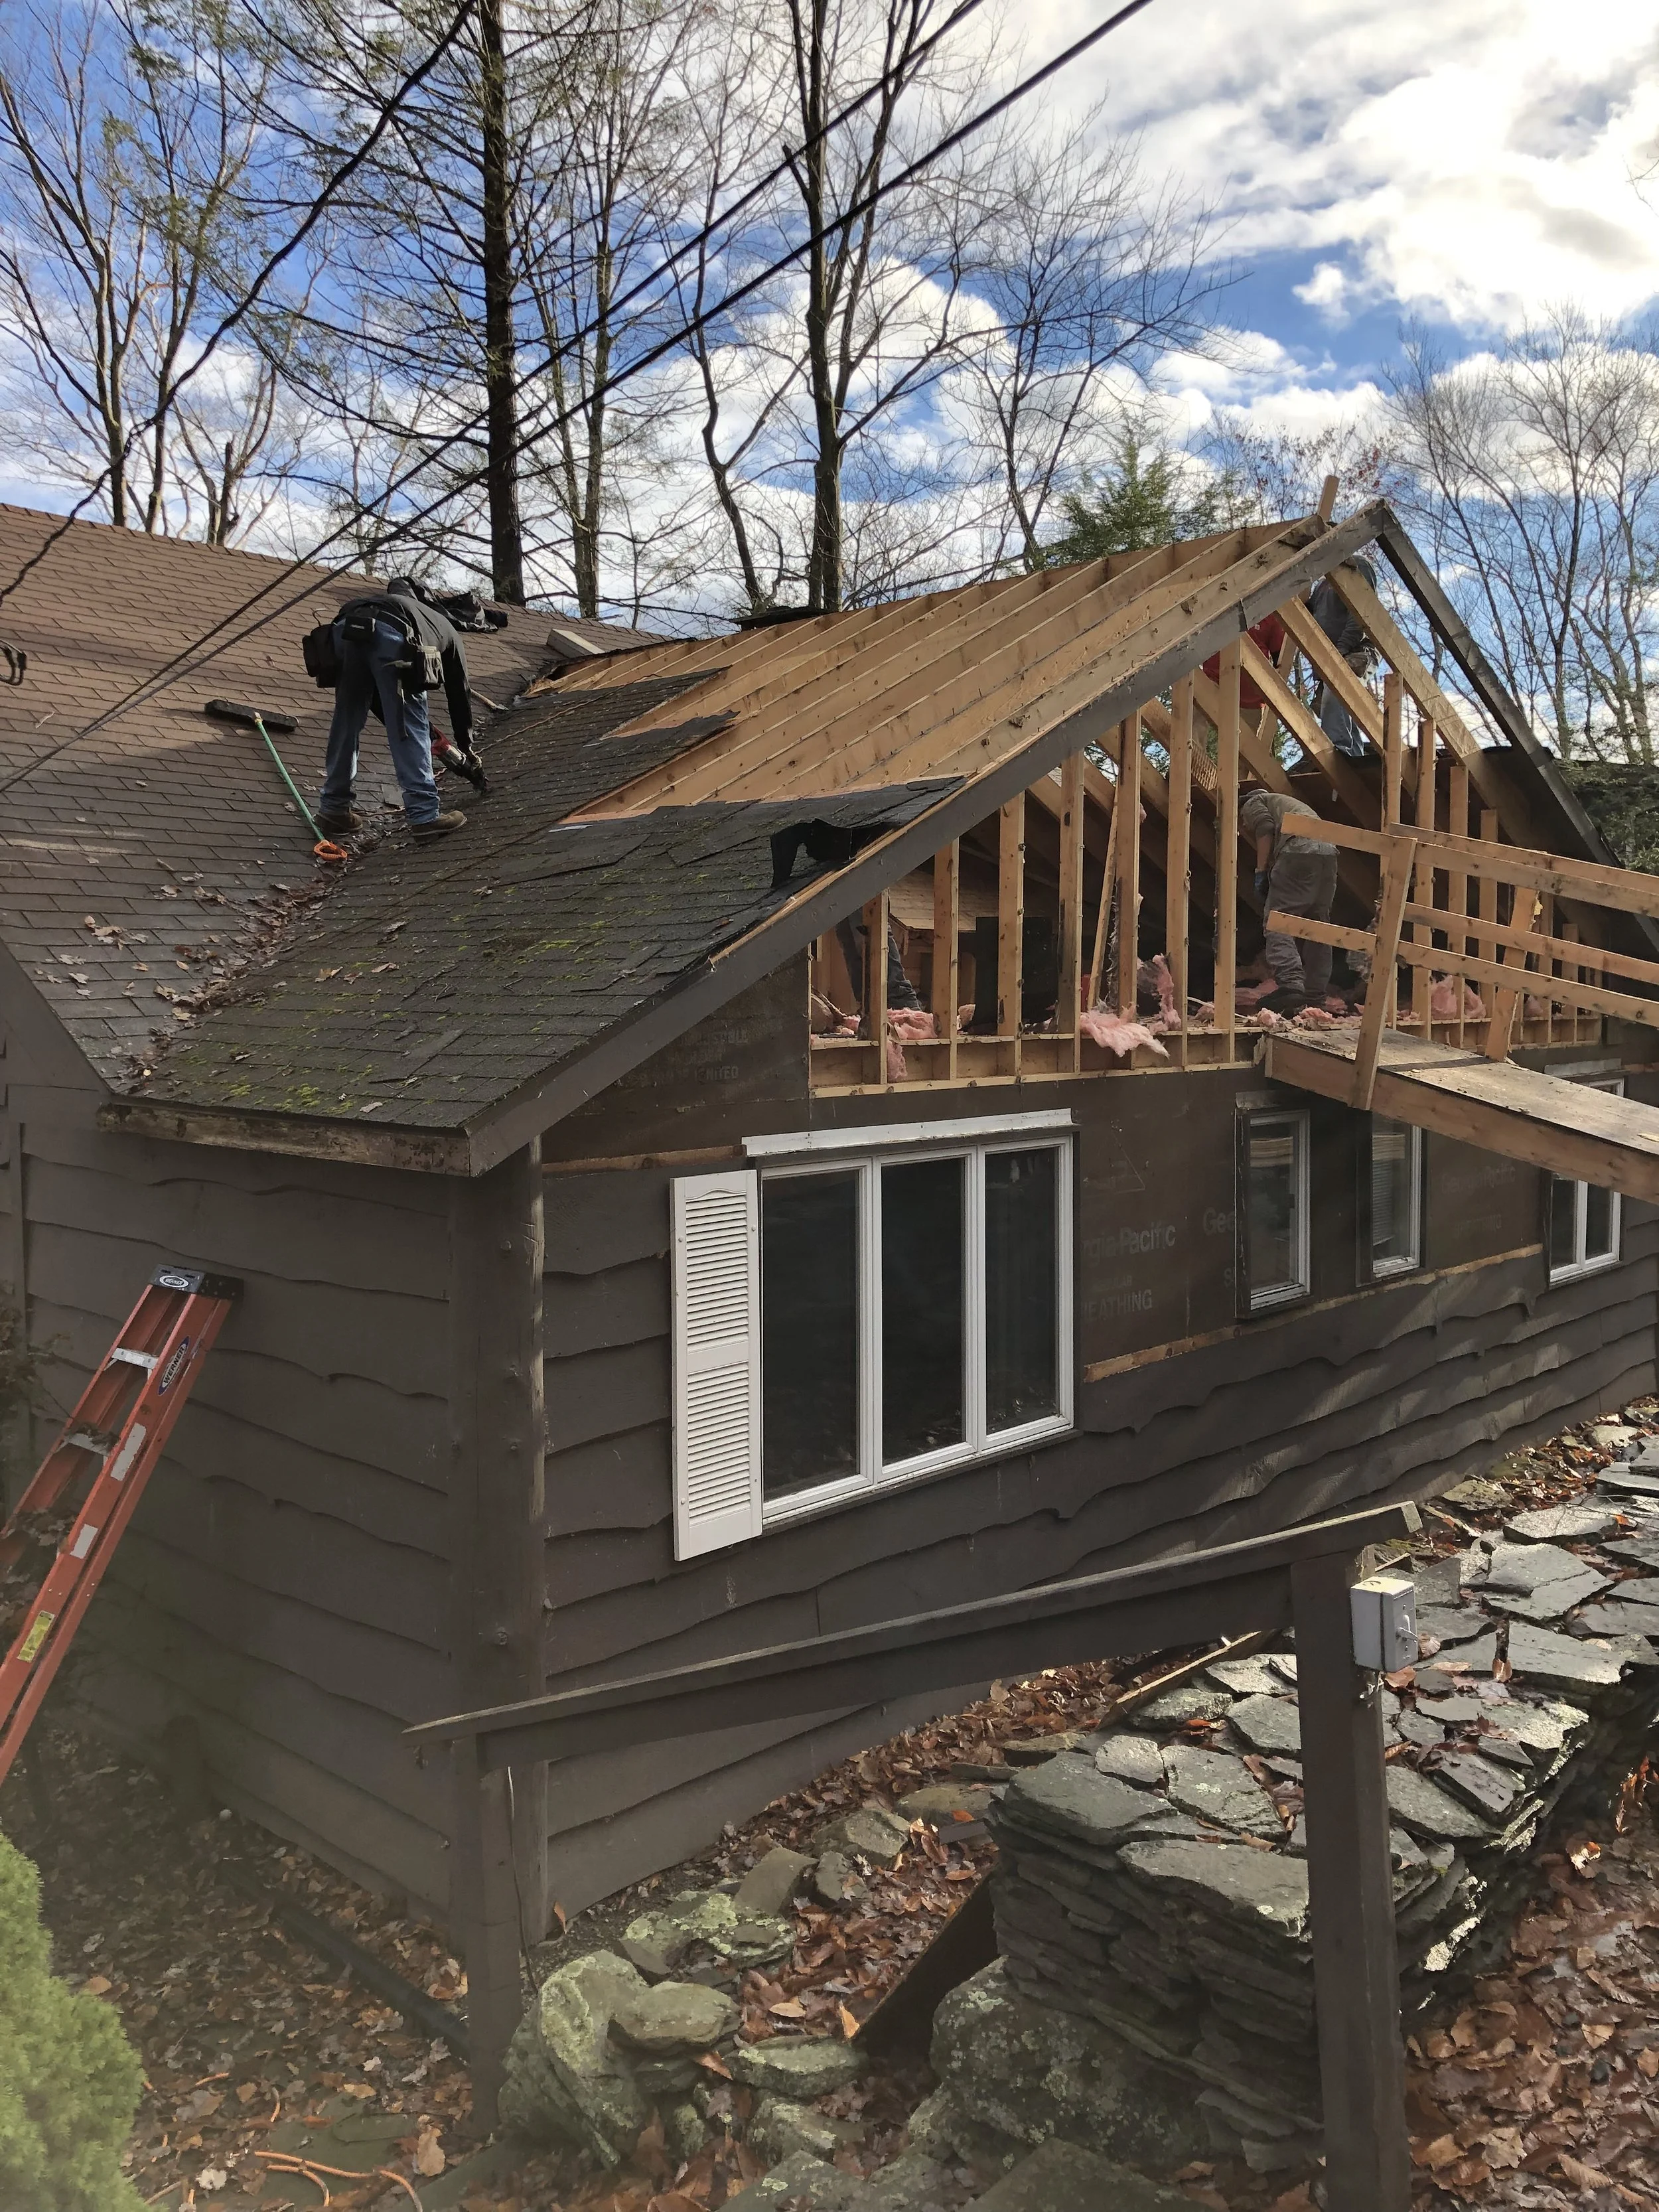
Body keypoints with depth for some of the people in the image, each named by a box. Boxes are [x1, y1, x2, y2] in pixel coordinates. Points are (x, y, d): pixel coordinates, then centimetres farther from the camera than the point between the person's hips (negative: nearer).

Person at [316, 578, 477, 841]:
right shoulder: (448, 631, 35)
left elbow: (380, 696, 44)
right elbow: (459, 693, 36)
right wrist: (467, 747, 48)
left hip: (346, 628, 5)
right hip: (390, 635, -5)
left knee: (347, 722, 18)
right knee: (411, 730, 3)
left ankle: (333, 809, 24)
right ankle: (425, 817, 0)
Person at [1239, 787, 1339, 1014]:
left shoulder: (1252, 804, 23)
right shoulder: (1289, 804, 44)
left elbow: (1265, 829, 0)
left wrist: (1260, 872, 3)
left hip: (1299, 850, -7)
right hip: (1328, 852, 7)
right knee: (1317, 926, 10)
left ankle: (1291, 985, -25)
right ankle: (1316, 998, 8)